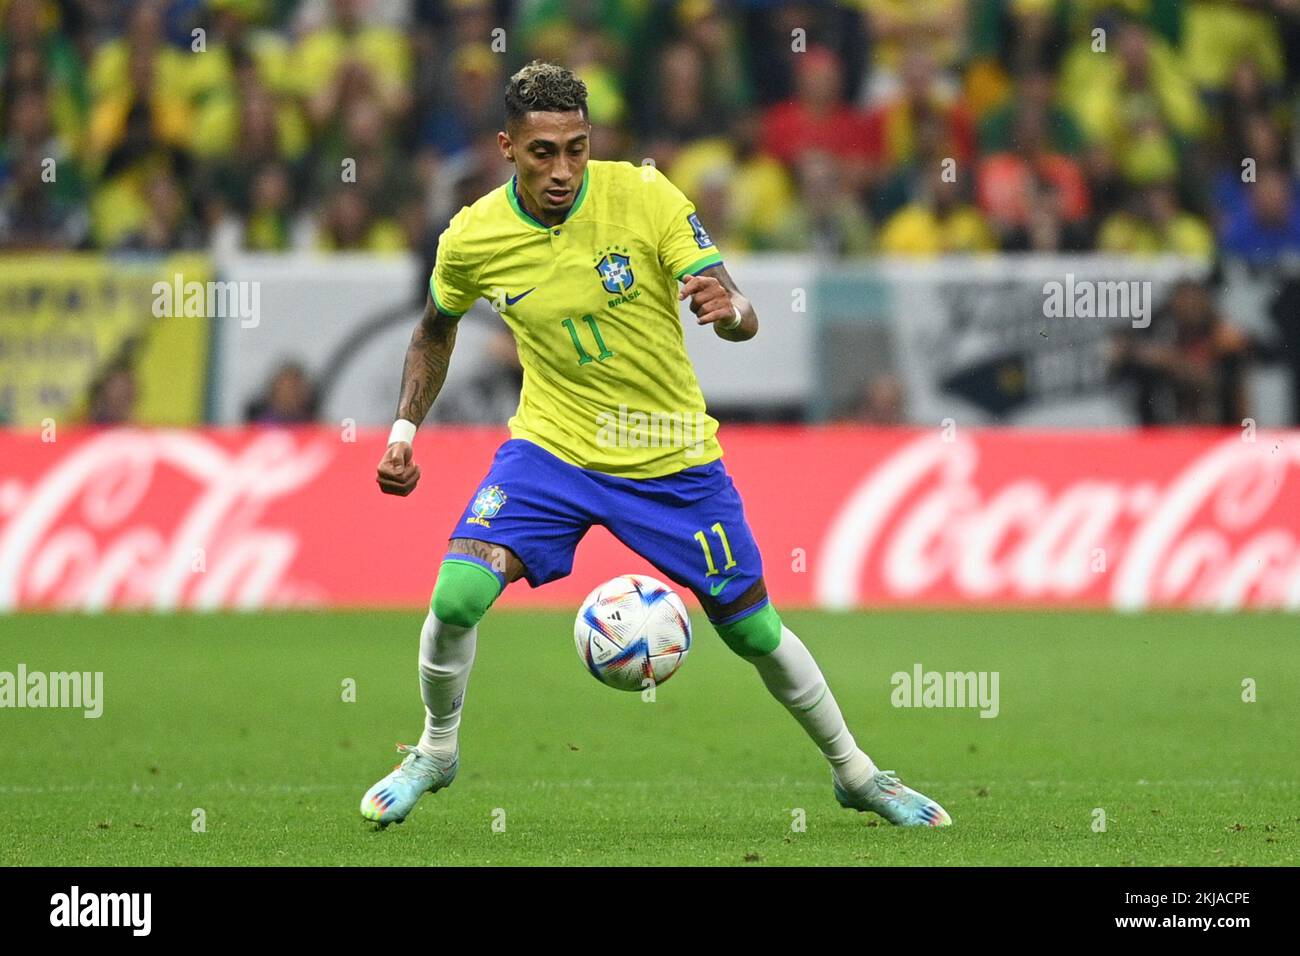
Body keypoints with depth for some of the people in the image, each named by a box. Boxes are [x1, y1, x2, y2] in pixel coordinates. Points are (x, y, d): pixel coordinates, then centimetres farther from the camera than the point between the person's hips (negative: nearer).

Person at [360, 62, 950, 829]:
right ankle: (436, 752, 7)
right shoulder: (472, 239, -11)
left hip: (672, 457, 0)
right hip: (551, 448, 0)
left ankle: (856, 773, 30)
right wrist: (405, 430, 3)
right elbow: (436, 330, 12)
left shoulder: (643, 195, -17)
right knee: (456, 596, -21)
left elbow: (742, 319, -19)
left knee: (756, 631, 7)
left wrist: (730, 311, -42)